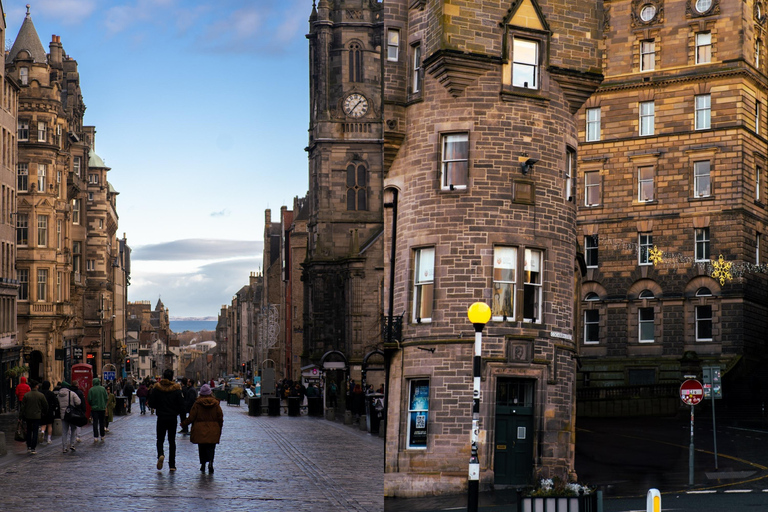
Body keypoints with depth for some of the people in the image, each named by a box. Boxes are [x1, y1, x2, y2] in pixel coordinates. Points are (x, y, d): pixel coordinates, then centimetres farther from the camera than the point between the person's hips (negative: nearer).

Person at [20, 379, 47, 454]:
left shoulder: (26, 395, -4)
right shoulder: (41, 395, -6)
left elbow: (23, 406, -2)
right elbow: (45, 405, 0)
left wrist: (22, 416, 6)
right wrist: (44, 413, 16)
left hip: (28, 416, 2)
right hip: (37, 416, -2)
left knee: (29, 431, 15)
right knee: (35, 432, 2)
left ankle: (28, 447, 14)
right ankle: (33, 448, -2)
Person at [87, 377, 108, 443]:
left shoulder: (91, 390, -8)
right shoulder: (103, 389, -3)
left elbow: (89, 400, -7)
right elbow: (106, 398, -1)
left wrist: (92, 405, 12)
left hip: (94, 408, -2)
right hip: (102, 408, 2)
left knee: (95, 423, 0)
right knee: (102, 422, 12)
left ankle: (96, 437, -7)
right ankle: (102, 436, 17)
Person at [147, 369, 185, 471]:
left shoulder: (157, 388, -6)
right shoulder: (176, 389, -6)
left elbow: (151, 403, -3)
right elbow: (181, 405, -6)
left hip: (161, 417, 0)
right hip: (173, 418, 0)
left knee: (160, 439, 12)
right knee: (172, 440, 9)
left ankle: (160, 454, -19)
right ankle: (172, 465, 7)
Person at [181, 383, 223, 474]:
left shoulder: (197, 403, -6)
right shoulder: (215, 403, 1)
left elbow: (191, 417, -4)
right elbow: (220, 417, 4)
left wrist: (183, 424, 11)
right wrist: (219, 428, 17)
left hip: (200, 430, -1)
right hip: (213, 430, 1)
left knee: (202, 447, 12)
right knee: (211, 447, 2)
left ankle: (203, 464, 12)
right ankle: (210, 461, -21)